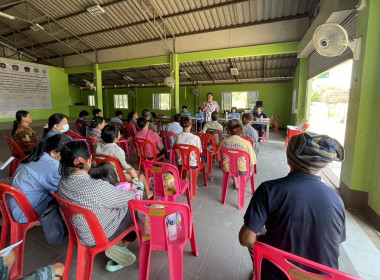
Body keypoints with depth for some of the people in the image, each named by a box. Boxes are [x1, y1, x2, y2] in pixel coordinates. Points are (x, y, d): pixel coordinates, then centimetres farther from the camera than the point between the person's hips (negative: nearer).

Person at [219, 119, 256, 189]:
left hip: (228, 169, 2)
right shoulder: (246, 143, -18)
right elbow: (252, 162, -11)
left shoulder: (224, 142, -11)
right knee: (251, 166, 30)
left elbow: (220, 158, 3)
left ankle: (235, 183, 41)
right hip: (242, 171, -2)